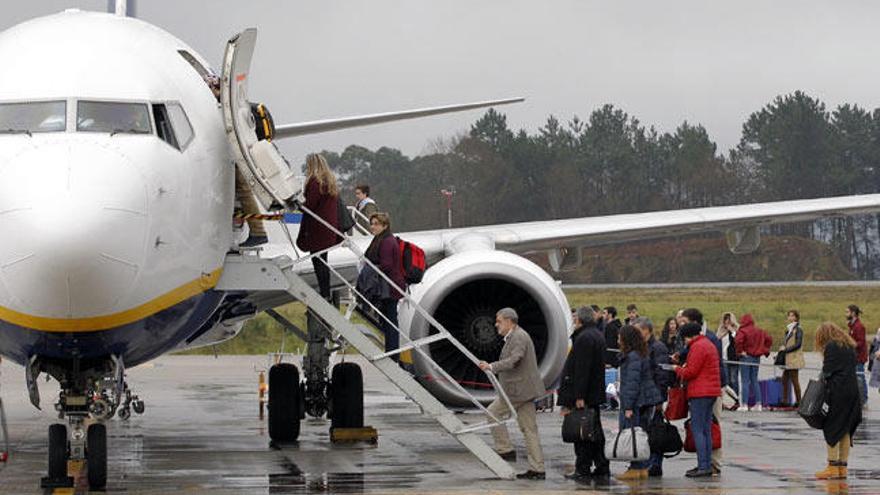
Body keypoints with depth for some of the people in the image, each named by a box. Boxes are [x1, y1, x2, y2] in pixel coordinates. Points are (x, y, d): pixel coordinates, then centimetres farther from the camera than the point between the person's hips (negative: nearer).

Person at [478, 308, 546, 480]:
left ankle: (505, 449, 0)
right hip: (524, 389, 10)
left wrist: (492, 367, -30)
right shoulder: (514, 337, 20)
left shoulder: (519, 337, -13)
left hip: (519, 389, -10)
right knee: (529, 429, 7)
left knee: (492, 412, -3)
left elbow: (514, 361, -27)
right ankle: (537, 469, 6)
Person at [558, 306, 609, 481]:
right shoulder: (598, 335, 15)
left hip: (584, 394, -10)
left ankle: (583, 470, -2)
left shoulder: (584, 338, -17)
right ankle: (601, 467, 20)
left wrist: (579, 396, -23)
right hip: (596, 393, 10)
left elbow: (582, 369, -22)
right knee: (595, 429, 15)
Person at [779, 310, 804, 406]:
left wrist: (786, 349, -14)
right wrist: (782, 348, 4)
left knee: (794, 380, -5)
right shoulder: (789, 329, 16)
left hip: (794, 358, -9)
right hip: (788, 359, 9)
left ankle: (798, 401, 2)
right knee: (784, 379, 9)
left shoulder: (798, 329, -10)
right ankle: (785, 400, 14)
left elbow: (798, 344, -16)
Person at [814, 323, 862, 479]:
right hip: (853, 390, 7)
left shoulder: (831, 346, -7)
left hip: (837, 391, -7)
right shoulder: (850, 346, 16)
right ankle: (842, 468, 12)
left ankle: (832, 467, -3)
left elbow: (827, 371, -12)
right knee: (846, 431, 10)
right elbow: (853, 368, 12)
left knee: (832, 429, -2)